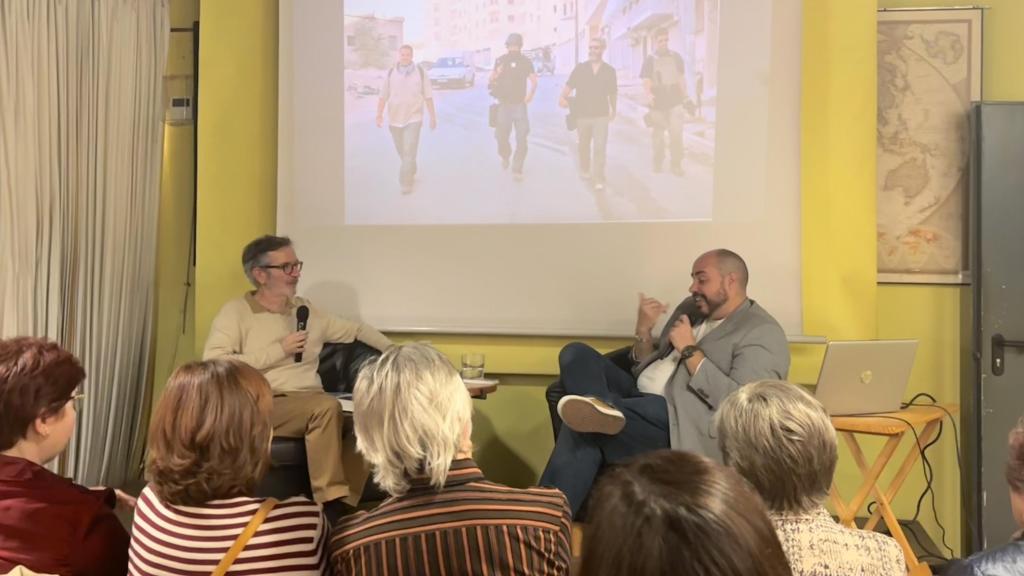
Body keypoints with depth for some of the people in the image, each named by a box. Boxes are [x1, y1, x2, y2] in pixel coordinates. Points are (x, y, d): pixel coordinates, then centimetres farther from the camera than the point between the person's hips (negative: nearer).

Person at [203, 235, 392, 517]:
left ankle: (352, 500, -18)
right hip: (262, 407, -5)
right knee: (327, 406, -33)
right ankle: (332, 500, -27)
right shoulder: (236, 311, 0)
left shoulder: (307, 310, 18)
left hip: (310, 406, 6)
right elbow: (213, 364, -14)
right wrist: (279, 350, -12)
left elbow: (357, 330, 29)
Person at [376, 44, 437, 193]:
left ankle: (405, 182, -10)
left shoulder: (420, 73, 0)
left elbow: (428, 96, 3)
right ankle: (411, 171, 38)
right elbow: (383, 96, 3)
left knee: (410, 151, -13)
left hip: (413, 118, -2)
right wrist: (379, 114, -8)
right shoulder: (391, 74, 3)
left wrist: (433, 116, 3)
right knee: (402, 152, 13)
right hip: (395, 119, 3)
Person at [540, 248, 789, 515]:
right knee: (576, 354, -15)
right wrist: (644, 332, 2)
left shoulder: (763, 334, -5)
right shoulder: (691, 309, 19)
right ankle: (599, 408, -37)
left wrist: (689, 350, -14)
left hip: (682, 424, -9)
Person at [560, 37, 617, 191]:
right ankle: (585, 170, 39)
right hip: (582, 114, 1)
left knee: (600, 147, -11)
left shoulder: (609, 70, 2)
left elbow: (613, 92, 14)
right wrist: (563, 97, -25)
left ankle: (599, 180, -8)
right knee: (584, 146, 16)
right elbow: (569, 86, -6)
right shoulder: (580, 69, 0)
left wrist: (613, 110, 22)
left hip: (601, 115, -1)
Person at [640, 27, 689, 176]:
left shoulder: (675, 57, 8)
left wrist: (685, 98, 13)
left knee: (676, 133, -8)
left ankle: (677, 164, -1)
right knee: (658, 134, 8)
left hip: (675, 102, 0)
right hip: (658, 103, 0)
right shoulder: (650, 60, 3)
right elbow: (646, 83, -5)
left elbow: (681, 79, 15)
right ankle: (658, 163, 23)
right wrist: (649, 95, -25)